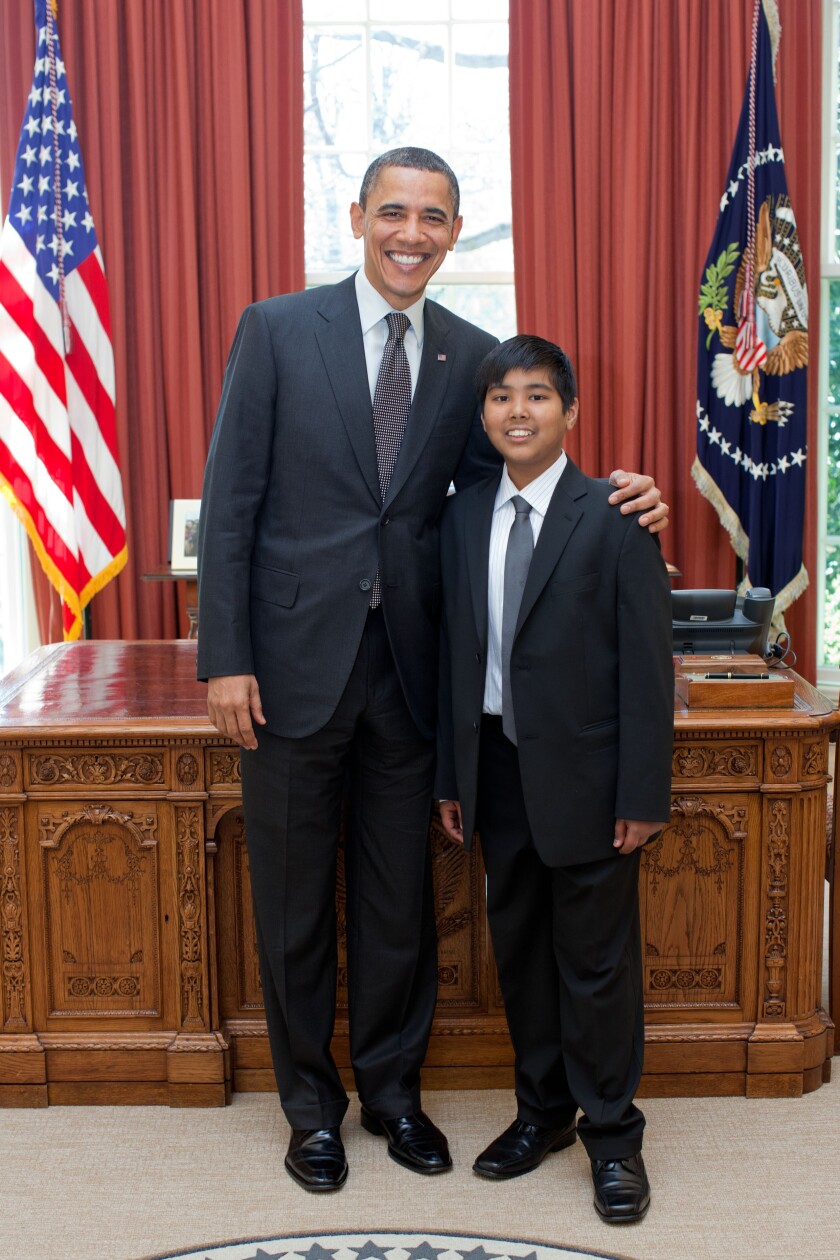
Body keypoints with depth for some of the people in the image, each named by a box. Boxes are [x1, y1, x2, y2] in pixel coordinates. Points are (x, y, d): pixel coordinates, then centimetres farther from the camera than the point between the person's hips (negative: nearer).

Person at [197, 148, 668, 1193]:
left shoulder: (471, 358, 5)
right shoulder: (277, 330, -3)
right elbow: (230, 501, -5)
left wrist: (615, 506, -8)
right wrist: (224, 656, -11)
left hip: (407, 667, 3)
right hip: (295, 663, -2)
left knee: (400, 897, 14)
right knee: (294, 899, 11)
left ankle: (390, 1084, 35)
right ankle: (310, 1099, 31)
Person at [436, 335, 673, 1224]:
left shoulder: (614, 518, -9)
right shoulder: (464, 518, 6)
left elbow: (647, 665, -10)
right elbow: (454, 651, 9)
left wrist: (643, 794, -12)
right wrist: (451, 776, 8)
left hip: (582, 776, -5)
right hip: (498, 771, 5)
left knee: (596, 961, 5)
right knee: (519, 949, 16)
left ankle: (612, 1135, 22)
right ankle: (543, 1110, 34)